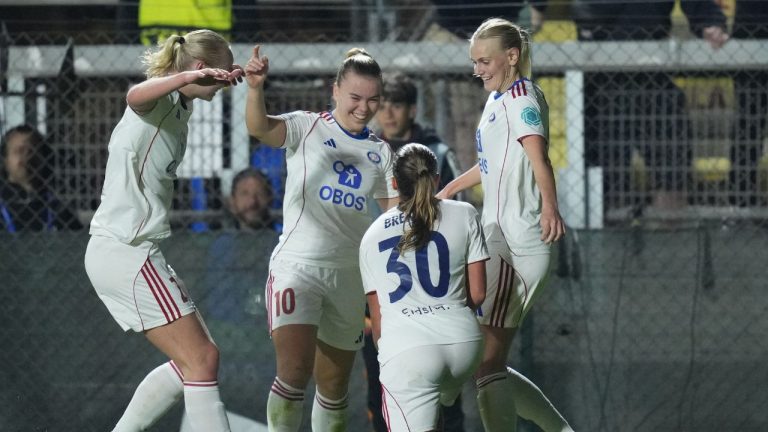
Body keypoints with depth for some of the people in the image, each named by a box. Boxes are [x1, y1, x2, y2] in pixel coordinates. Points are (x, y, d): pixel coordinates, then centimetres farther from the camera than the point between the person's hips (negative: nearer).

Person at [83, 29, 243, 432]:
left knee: (194, 360, 14)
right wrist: (188, 77, -58)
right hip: (126, 251, -10)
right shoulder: (161, 101, -14)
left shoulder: (178, 107, 15)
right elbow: (136, 96, -39)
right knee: (201, 359, -11)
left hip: (115, 251, 10)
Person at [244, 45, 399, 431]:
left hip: (349, 276, 5)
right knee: (295, 368, -22)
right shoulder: (307, 129, -3)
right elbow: (259, 128, -23)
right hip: (298, 266, -5)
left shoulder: (380, 153, 11)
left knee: (334, 385, 12)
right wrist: (256, 89, -42)